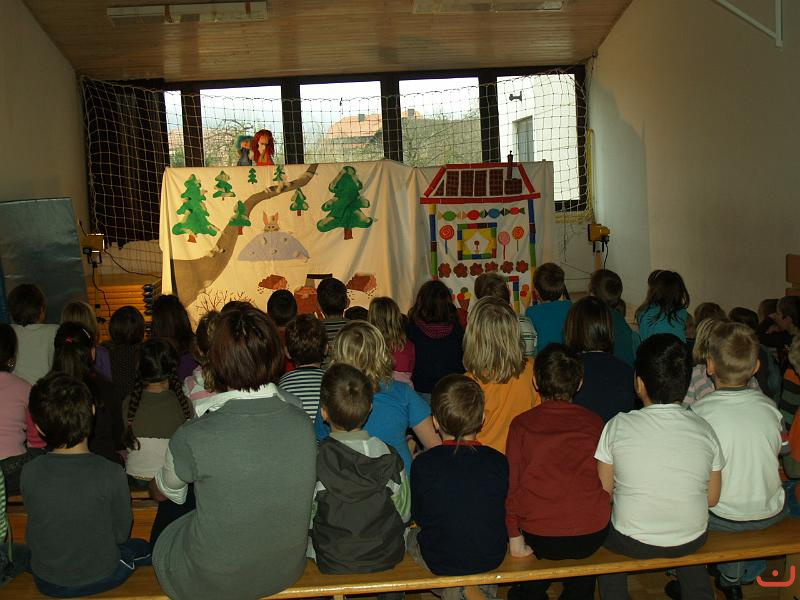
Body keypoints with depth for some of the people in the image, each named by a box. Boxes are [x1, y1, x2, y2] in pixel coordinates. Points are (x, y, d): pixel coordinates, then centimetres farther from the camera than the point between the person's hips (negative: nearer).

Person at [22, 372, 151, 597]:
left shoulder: (30, 472, -18)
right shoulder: (111, 474, -25)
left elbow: (33, 535, -2)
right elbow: (121, 533, -10)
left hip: (47, 583, 2)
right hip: (102, 578, -1)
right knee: (141, 547, 28)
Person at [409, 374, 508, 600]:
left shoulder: (422, 464, -17)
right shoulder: (499, 462, -12)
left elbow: (418, 519, -5)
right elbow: (502, 514, 0)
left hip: (439, 561, -3)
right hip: (492, 559, 3)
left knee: (409, 535, 27)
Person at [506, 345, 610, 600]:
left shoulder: (521, 424, -3)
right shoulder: (595, 422, 1)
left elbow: (512, 485, -7)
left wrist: (513, 536, -4)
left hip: (539, 538, -1)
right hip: (592, 536, 2)